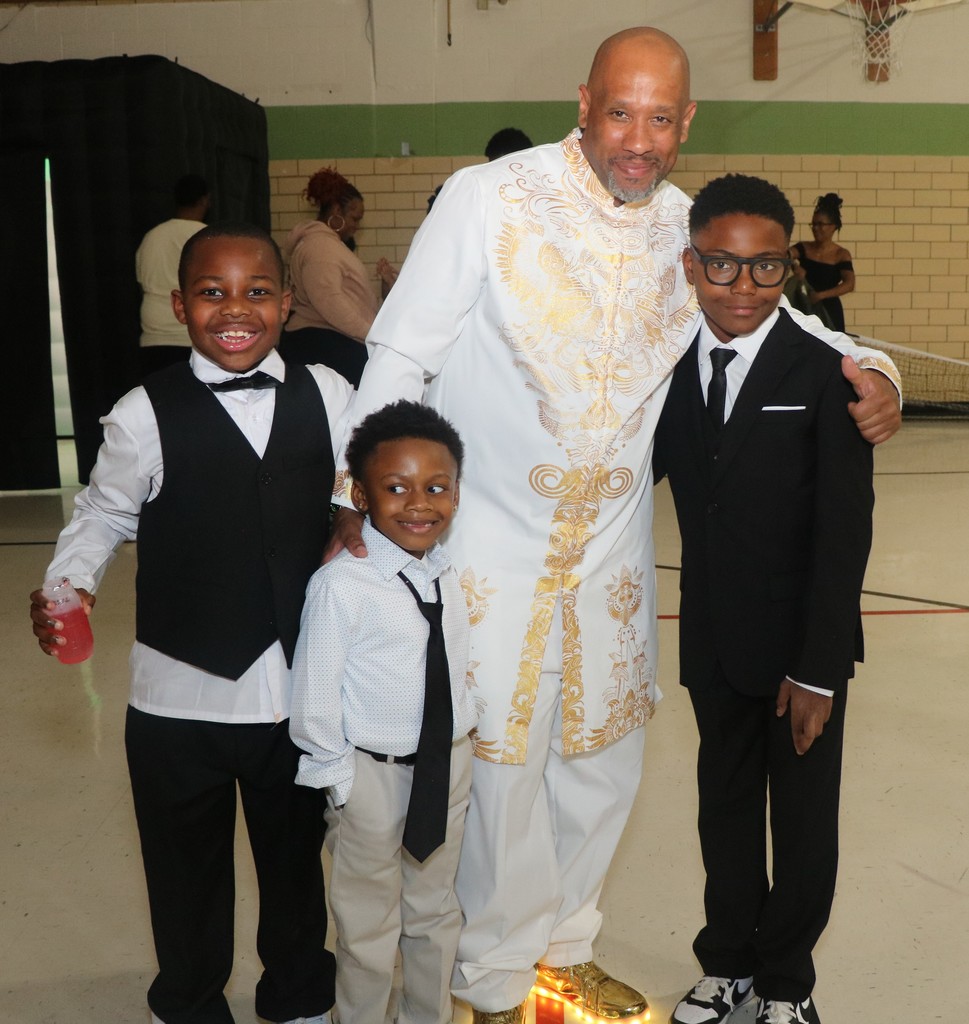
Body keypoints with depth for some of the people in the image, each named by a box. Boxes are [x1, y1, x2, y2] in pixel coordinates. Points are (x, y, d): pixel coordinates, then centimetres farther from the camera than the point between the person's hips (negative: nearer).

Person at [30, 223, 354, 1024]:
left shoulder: (326, 395, -3)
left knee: (296, 859, 21)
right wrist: (69, 587, -16)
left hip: (301, 690, 2)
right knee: (187, 873, 18)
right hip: (180, 697, -1)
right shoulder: (145, 416, -10)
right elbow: (104, 516, 0)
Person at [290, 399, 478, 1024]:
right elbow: (314, 700, -15)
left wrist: (461, 742, 7)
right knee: (369, 925, 14)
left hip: (450, 764, 5)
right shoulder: (341, 585, -21)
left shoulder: (454, 575, -3)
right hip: (371, 772, -5)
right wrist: (340, 780, -9)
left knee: (436, 909, 24)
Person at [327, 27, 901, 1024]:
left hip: (613, 549, 5)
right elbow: (401, 356, -9)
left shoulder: (688, 228, 2)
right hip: (493, 547, -4)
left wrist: (871, 372, -4)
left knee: (602, 757, 16)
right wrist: (360, 493, -15)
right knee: (502, 766, 5)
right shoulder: (488, 199, -11)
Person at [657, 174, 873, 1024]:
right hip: (714, 643, 4)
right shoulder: (671, 370, 0)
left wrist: (819, 667, -15)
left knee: (803, 819, 12)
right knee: (726, 806, 19)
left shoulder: (825, 371, -14)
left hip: (802, 644, -3)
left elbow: (845, 532, -15)